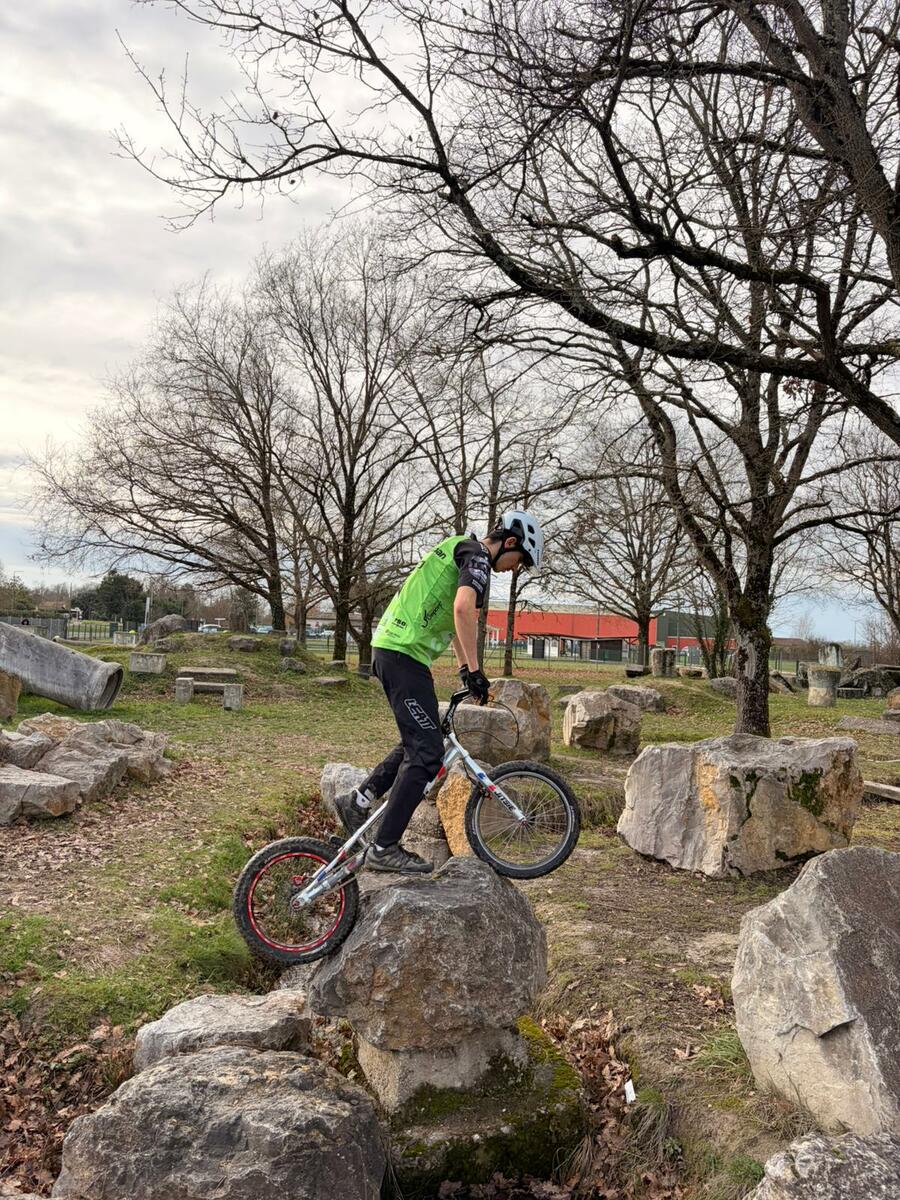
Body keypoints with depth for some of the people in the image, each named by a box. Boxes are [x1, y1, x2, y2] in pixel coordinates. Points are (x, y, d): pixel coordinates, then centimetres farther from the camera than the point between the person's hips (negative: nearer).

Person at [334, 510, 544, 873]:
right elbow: (463, 608, -29)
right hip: (404, 654, -10)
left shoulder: (460, 551, 23)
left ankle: (357, 800, 23)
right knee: (427, 752, -8)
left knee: (419, 742, 19)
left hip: (390, 650, 10)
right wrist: (475, 671, -23)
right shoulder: (477, 556, -9)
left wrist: (465, 668, 35)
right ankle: (385, 848, -5)